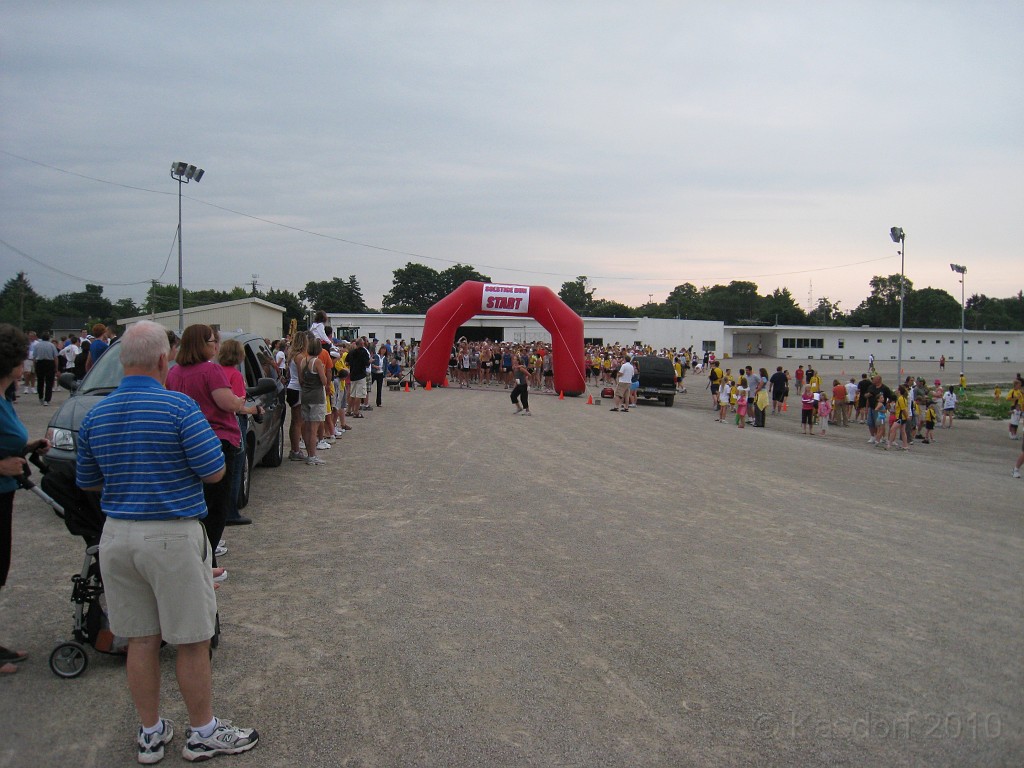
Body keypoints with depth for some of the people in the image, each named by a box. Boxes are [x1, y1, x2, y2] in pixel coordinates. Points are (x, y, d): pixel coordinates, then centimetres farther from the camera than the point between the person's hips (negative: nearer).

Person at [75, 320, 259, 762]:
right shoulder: (179, 407, -14)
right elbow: (215, 472, -12)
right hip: (174, 536, -6)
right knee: (191, 642, 8)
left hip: (117, 536, 6)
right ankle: (203, 734, 22)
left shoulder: (95, 415, 3)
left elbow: (87, 482, 14)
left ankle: (150, 734, 28)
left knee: (141, 641, 15)